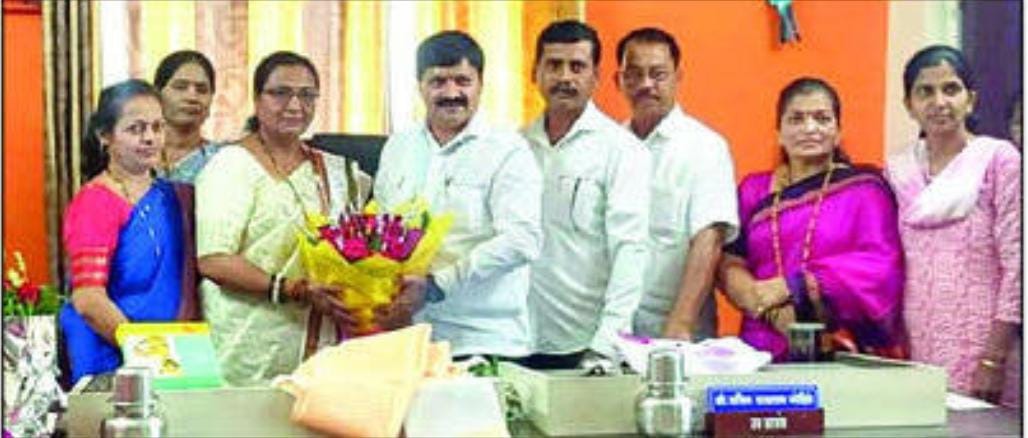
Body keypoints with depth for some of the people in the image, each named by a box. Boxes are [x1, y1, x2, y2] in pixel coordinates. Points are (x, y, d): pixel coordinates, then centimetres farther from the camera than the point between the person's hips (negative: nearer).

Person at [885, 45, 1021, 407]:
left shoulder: (999, 160, -3)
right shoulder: (897, 171, 10)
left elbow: (1016, 264, -7)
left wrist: (994, 360, -12)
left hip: (981, 349, -4)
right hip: (915, 353, 4)